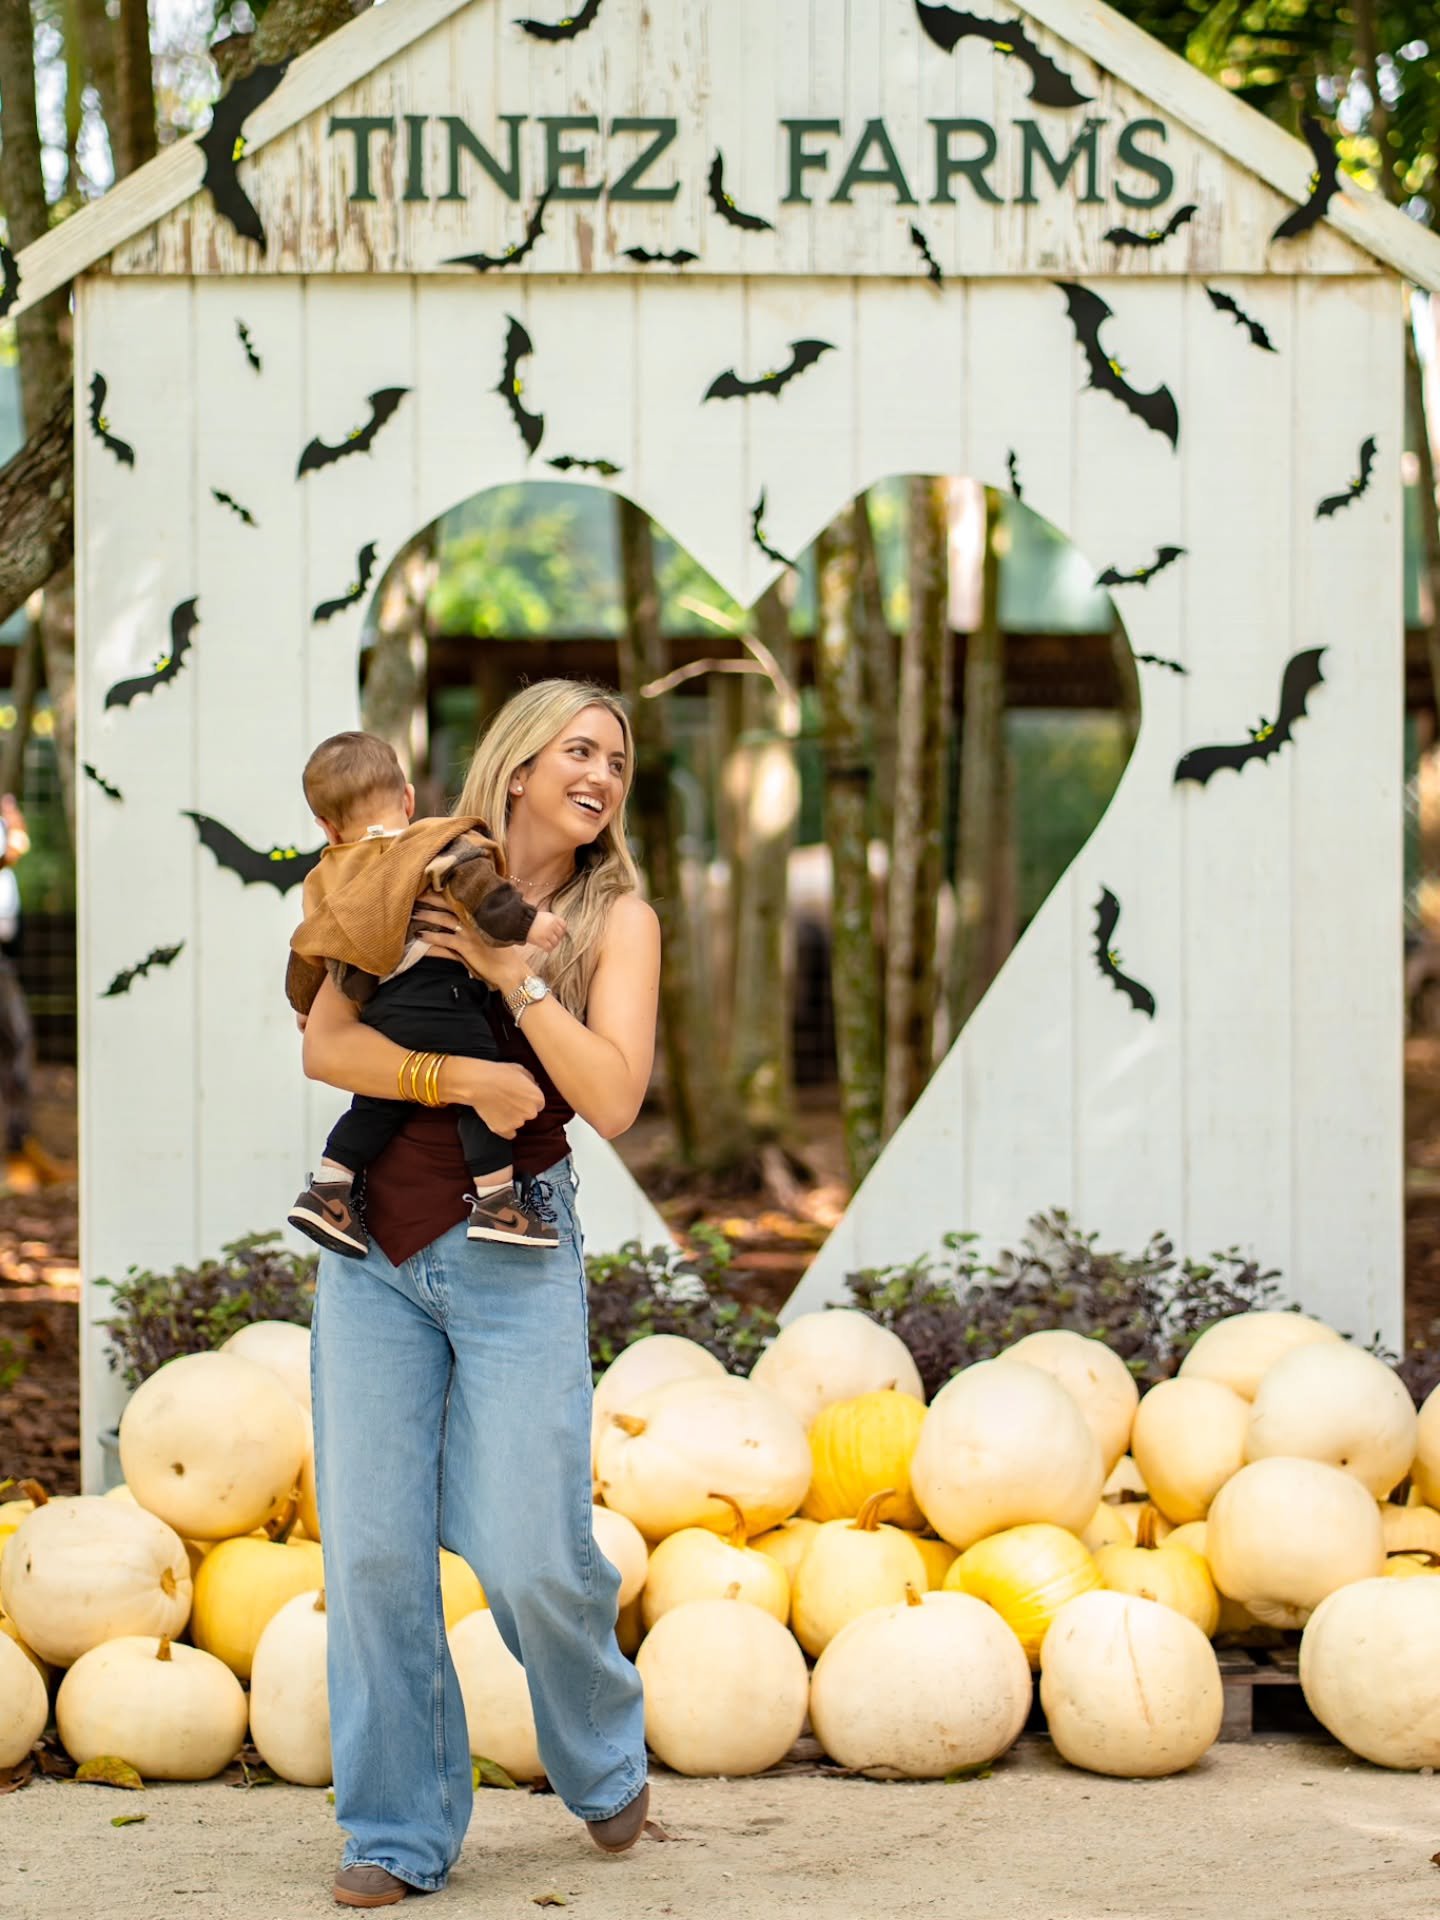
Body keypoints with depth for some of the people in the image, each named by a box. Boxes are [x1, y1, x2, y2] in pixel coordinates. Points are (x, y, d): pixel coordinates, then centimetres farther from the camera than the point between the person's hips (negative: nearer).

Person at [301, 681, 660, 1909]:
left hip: (511, 1249, -2)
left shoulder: (617, 919, 4)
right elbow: (326, 1044, -3)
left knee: (531, 1553, -6)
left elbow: (613, 1099, -8)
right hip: (374, 1245, 2)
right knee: (373, 1550, -2)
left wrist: (512, 974, -12)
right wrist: (460, 1077, -16)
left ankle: (607, 1771, 22)